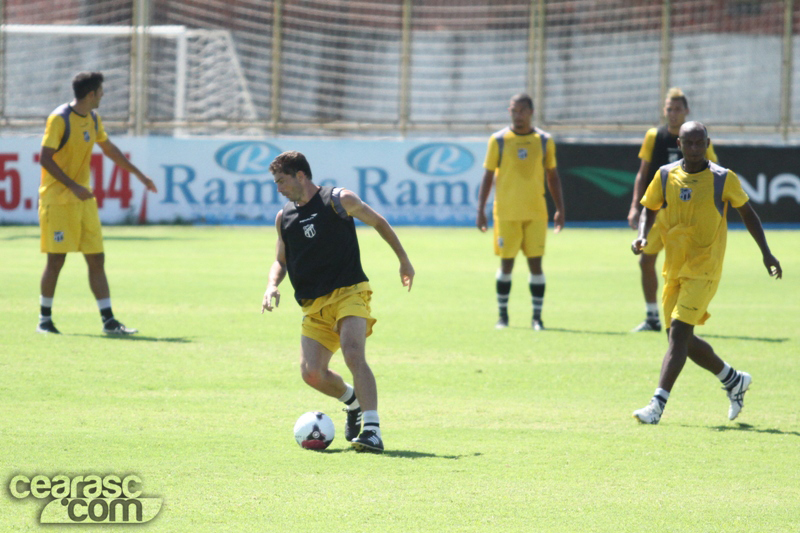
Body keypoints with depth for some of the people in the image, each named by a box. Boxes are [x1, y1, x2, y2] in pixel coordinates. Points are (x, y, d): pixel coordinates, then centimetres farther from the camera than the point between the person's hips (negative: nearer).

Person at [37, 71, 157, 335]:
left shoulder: (93, 119, 10)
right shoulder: (59, 119, -13)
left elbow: (109, 149, 26)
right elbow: (45, 158, -17)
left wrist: (138, 174, 28)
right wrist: (73, 186, -23)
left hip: (83, 200, 7)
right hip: (57, 200, -7)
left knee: (97, 260, 3)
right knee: (56, 260, -5)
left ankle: (108, 321, 3)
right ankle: (45, 319, 8)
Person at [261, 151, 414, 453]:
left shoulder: (338, 201, -3)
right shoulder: (284, 217, 11)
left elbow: (378, 223, 11)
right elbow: (281, 260, 23)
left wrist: (404, 261, 16)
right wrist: (272, 286, 1)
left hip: (349, 292, -5)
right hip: (314, 304, 5)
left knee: (353, 354, -27)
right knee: (311, 373, -6)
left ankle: (373, 431, -33)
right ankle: (353, 402, 26)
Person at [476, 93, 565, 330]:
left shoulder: (544, 141, 6)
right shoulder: (498, 140, 2)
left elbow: (552, 176, 13)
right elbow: (488, 176, 5)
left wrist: (560, 209, 7)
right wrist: (481, 210, -1)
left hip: (535, 212, 1)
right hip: (506, 212, -1)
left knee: (535, 262, -3)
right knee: (506, 263, 1)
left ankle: (537, 317, 2)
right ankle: (503, 315, 12)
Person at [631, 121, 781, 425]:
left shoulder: (724, 179, -5)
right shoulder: (665, 176, 3)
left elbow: (747, 212, 8)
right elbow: (649, 209, 14)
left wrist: (765, 252, 4)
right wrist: (641, 237, -6)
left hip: (704, 271, -5)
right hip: (674, 271, 5)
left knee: (678, 333, -17)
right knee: (682, 340, 9)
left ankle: (657, 405, -21)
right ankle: (734, 380, 32)